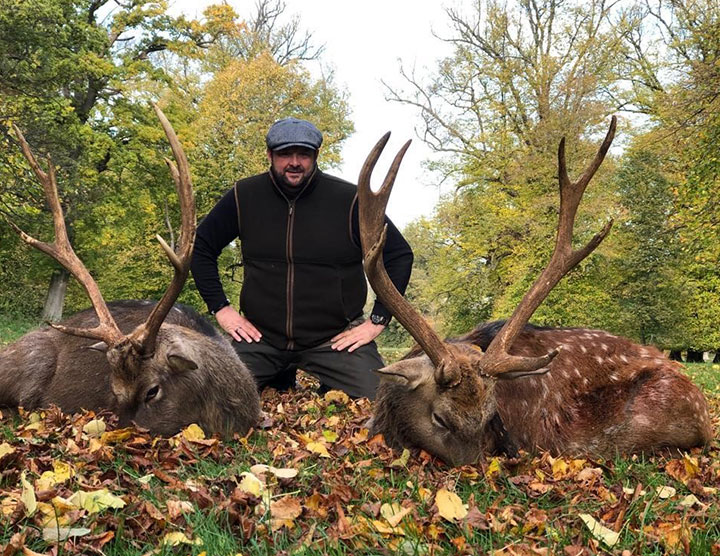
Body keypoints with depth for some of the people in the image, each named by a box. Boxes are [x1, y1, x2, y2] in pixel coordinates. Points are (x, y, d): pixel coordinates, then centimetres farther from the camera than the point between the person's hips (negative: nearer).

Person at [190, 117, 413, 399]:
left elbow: (400, 255, 0)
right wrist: (220, 307, 4)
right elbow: (200, 247, 12)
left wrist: (377, 320, -5)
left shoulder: (349, 200, -7)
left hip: (336, 338, -1)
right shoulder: (243, 198, -1)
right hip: (260, 337, 2)